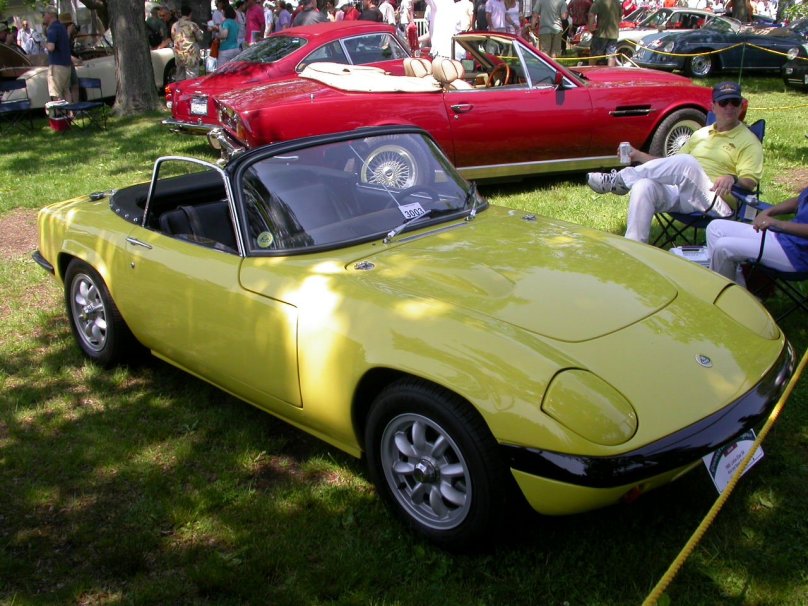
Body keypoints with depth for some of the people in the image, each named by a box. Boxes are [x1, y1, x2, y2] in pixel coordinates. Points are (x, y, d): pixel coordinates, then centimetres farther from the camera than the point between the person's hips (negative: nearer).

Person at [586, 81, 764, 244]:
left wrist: (732, 178, -28)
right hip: (679, 194, 5)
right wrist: (638, 156, 17)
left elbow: (749, 183, -5)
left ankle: (620, 179, -20)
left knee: (687, 162, -35)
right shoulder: (701, 133, 24)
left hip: (714, 203, -5)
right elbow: (673, 166, 29)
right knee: (644, 187, -28)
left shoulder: (749, 142, 6)